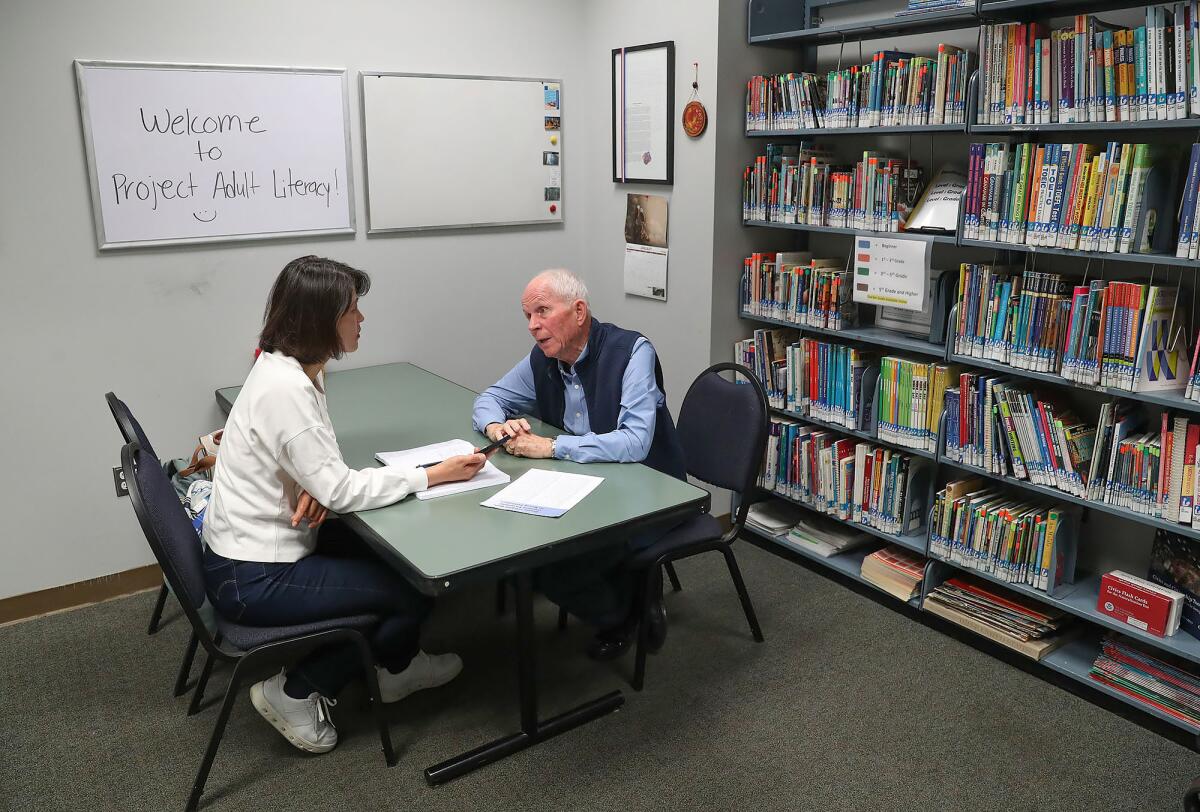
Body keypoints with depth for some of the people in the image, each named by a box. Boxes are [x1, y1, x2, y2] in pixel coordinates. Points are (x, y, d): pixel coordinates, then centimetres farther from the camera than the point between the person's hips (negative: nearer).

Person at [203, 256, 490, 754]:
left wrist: (319, 489, -13)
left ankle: (391, 667, 28)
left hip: (263, 544, 9)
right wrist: (435, 475, -17)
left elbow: (317, 470, 9)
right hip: (252, 579, -9)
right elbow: (342, 492, -24)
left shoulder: (291, 370, 1)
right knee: (416, 592, -4)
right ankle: (295, 693, 10)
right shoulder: (285, 390, -28)